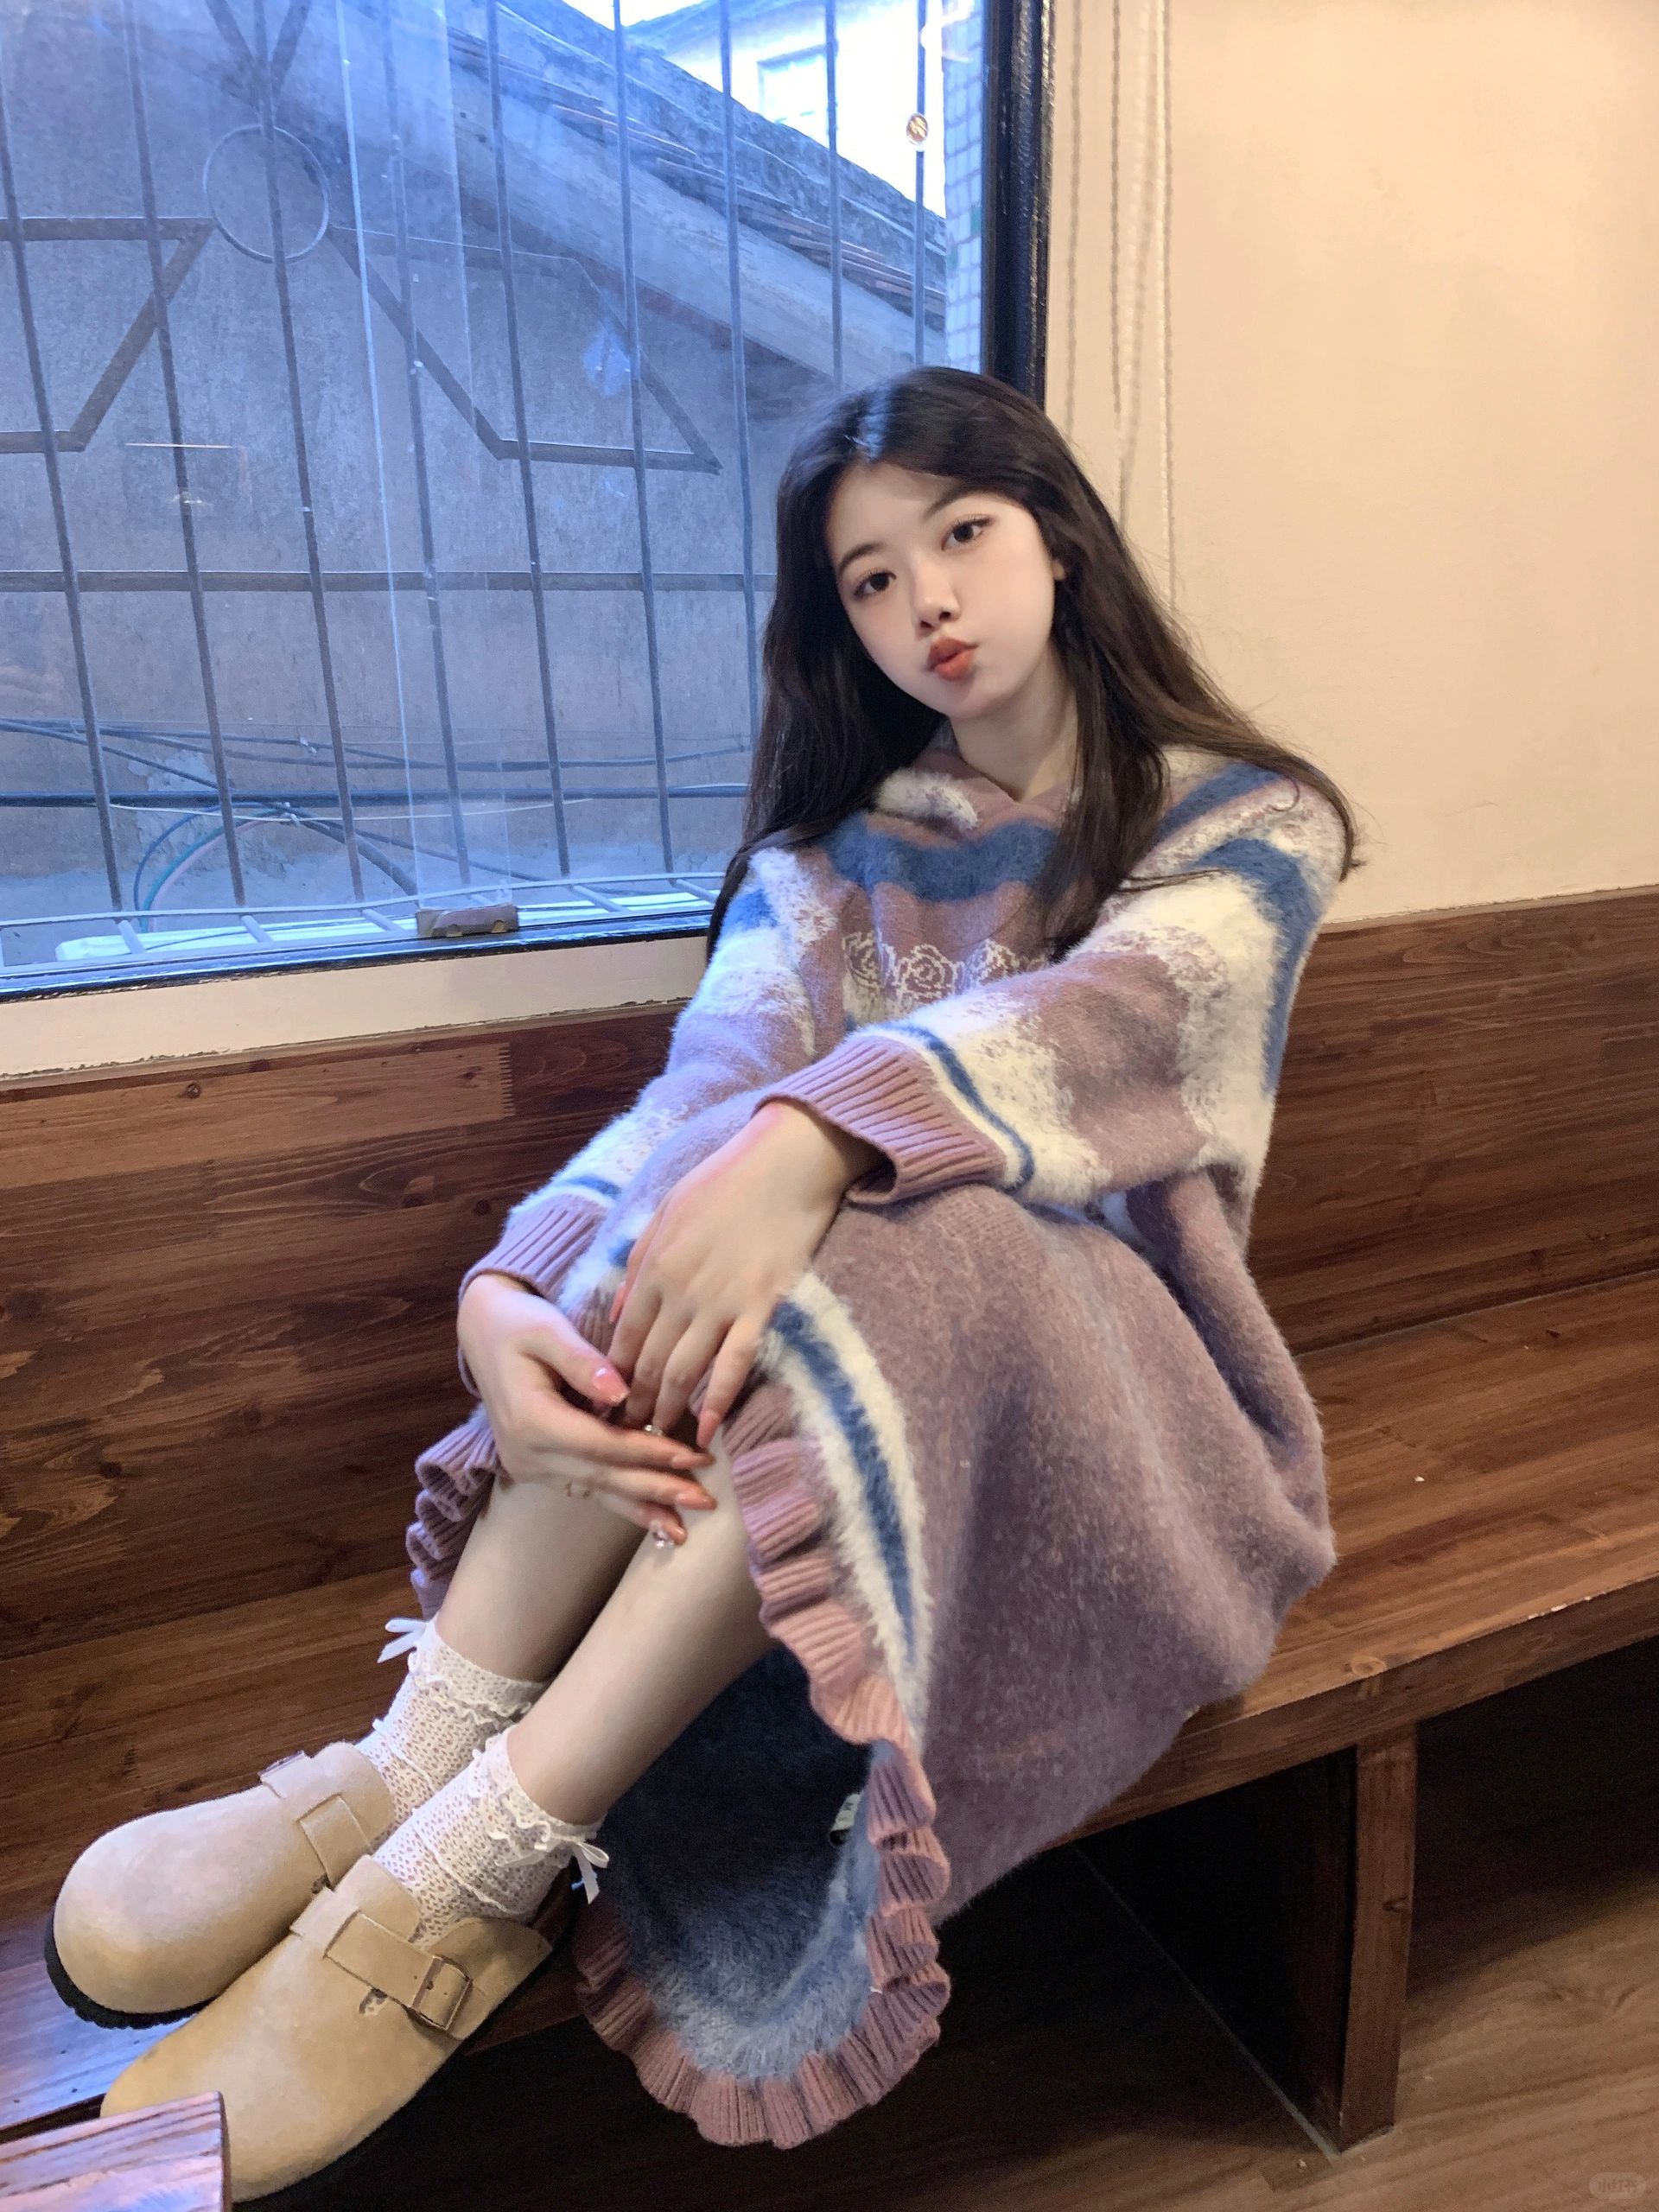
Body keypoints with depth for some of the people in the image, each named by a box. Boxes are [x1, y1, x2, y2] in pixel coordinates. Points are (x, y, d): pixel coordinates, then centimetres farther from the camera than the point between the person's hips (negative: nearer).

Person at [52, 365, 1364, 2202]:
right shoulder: (833, 849, 8)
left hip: (1106, 1359, -2)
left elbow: (1103, 1013, -22)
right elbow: (706, 1090, -10)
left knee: (870, 1256, -35)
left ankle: (463, 1875, -28)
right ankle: (418, 1763, -27)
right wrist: (508, 1298, -29)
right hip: (850, 1331, 3)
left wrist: (812, 1141, -40)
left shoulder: (1248, 822, 0)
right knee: (719, 1218, -30)